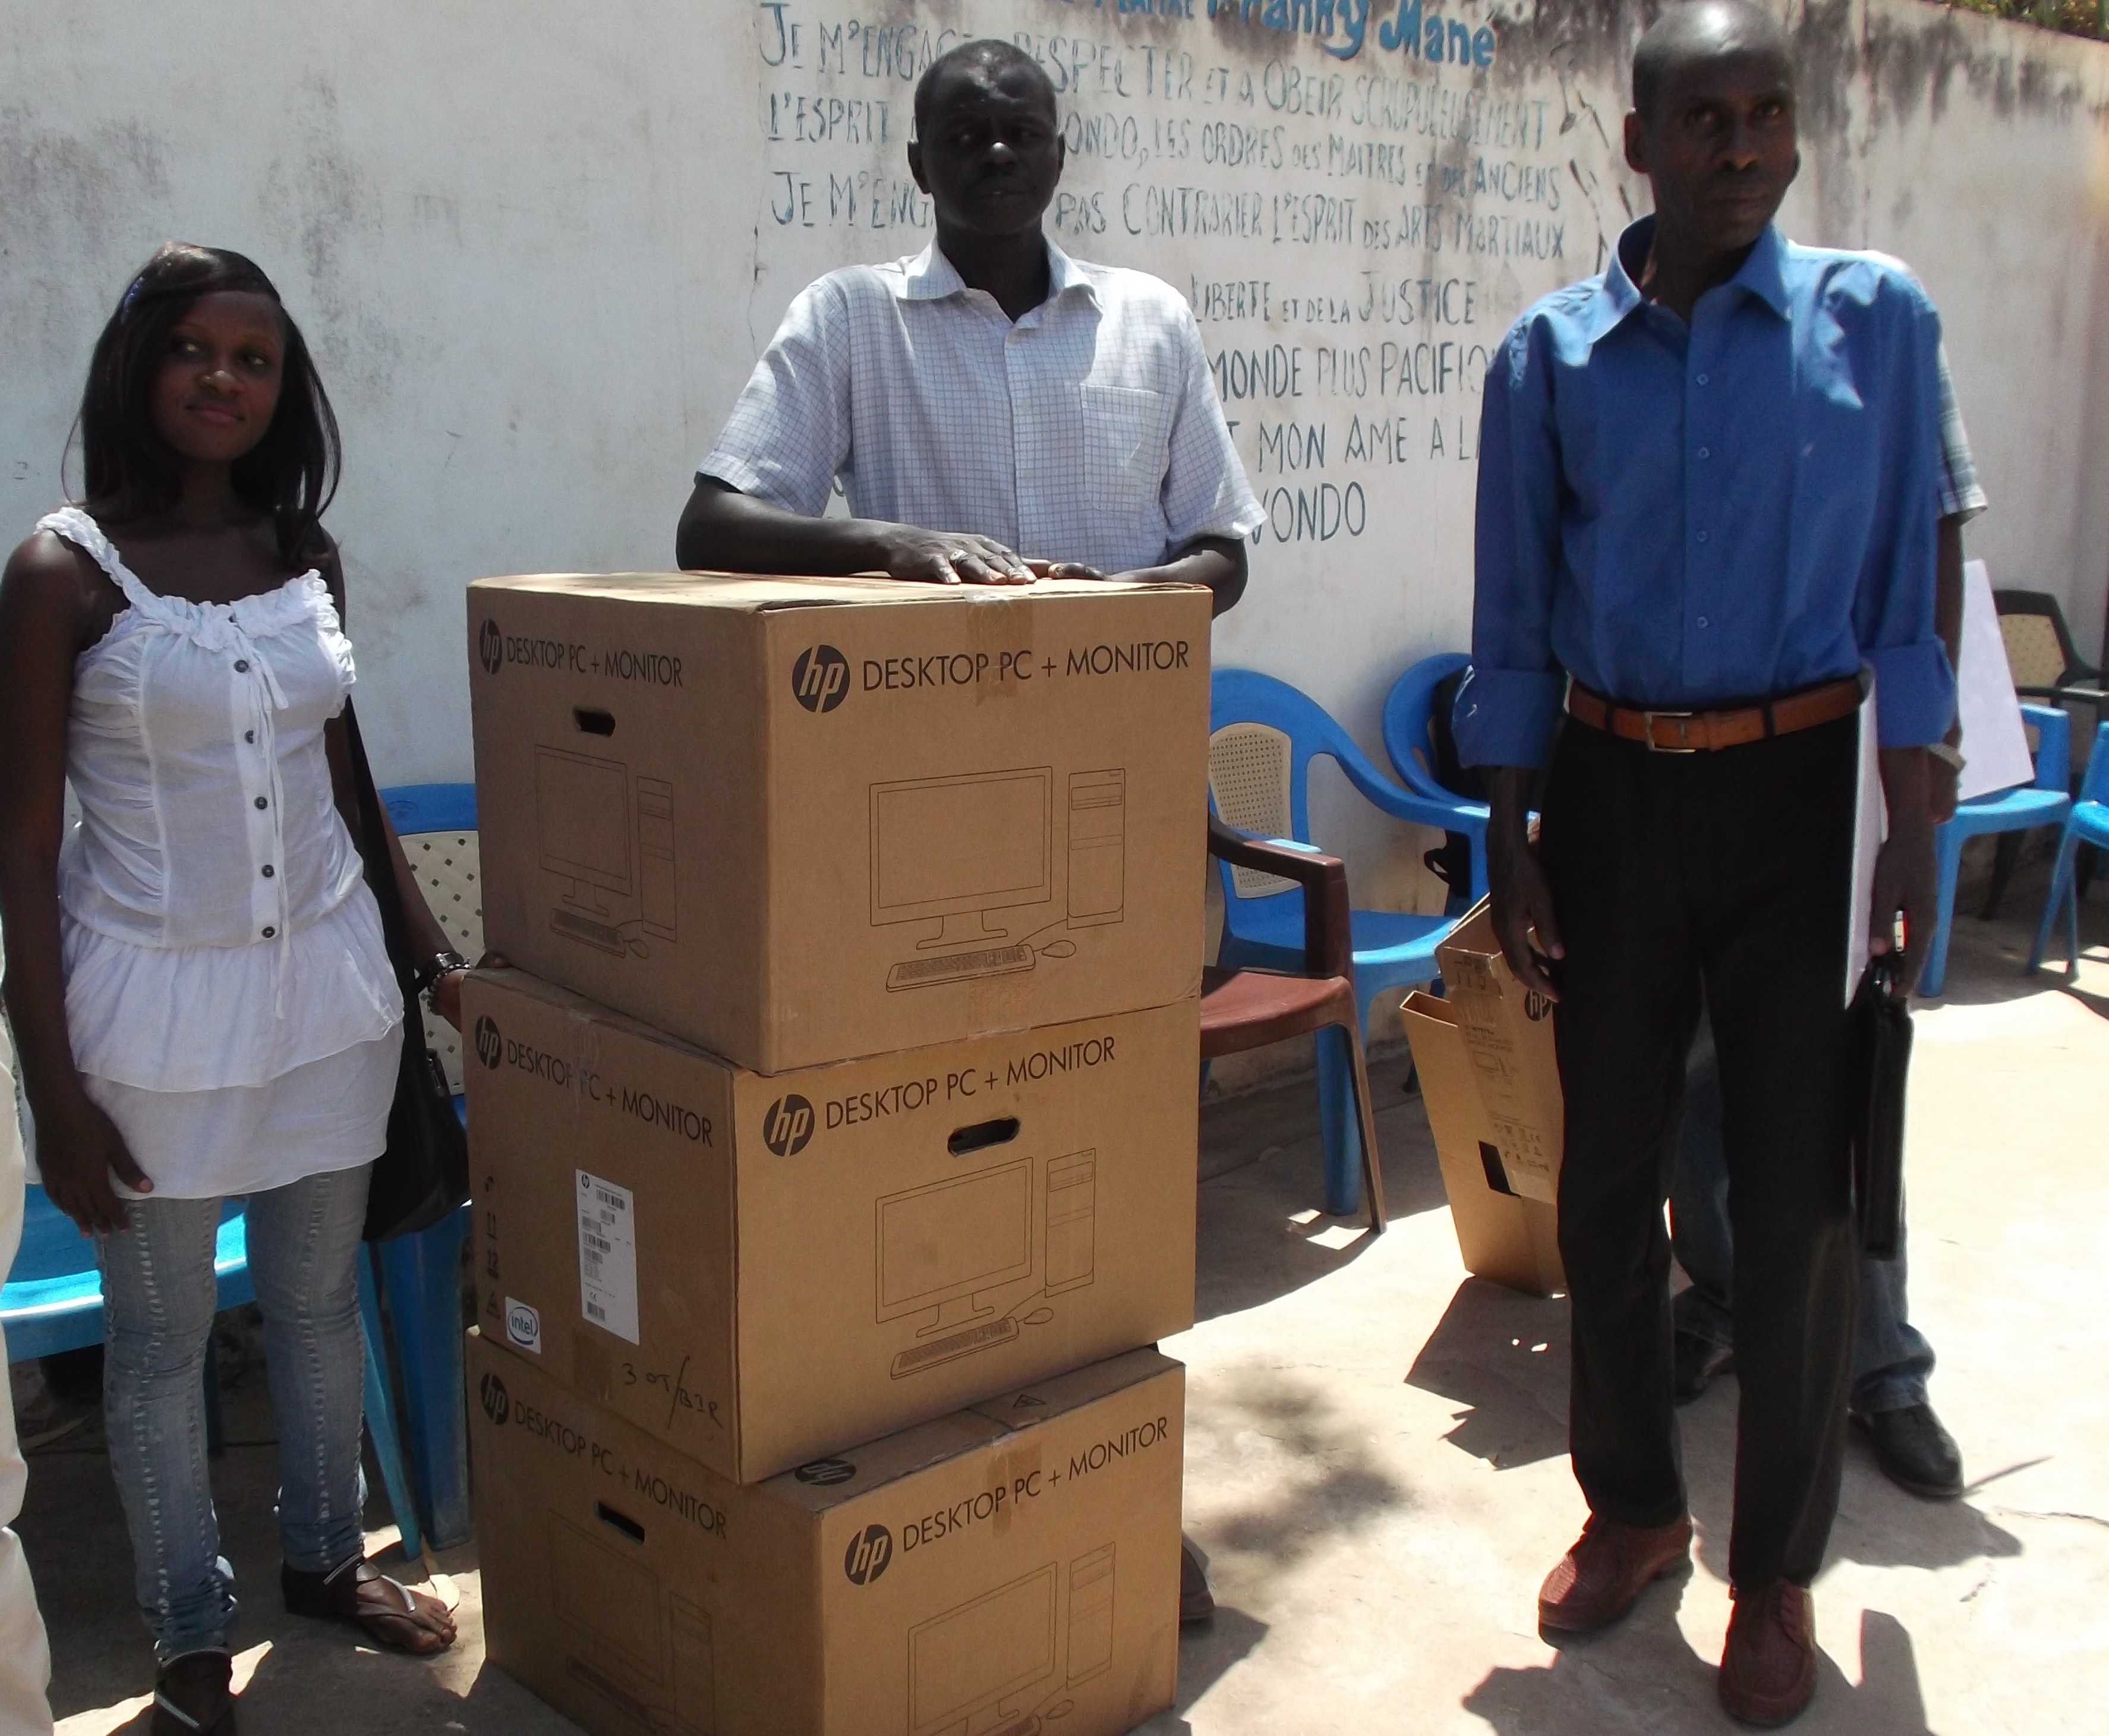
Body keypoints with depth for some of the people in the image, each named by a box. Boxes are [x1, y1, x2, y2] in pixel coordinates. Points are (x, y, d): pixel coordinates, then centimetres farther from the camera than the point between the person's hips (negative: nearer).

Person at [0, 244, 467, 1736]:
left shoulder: (306, 557, 4)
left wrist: (439, 956, 11)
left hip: (327, 975, 5)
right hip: (158, 997, -4)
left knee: (322, 1299, 18)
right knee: (163, 1335, 10)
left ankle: (328, 1558, 39)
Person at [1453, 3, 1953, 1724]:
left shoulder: (1876, 321, -2)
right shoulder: (1550, 358, 1)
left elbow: (1907, 589, 1)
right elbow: (1514, 625, 5)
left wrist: (1916, 835, -3)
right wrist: (1513, 846, 2)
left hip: (1798, 786, -1)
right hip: (1614, 790, 2)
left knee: (1797, 1192, 3)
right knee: (1608, 1173, 11)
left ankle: (1779, 1570, 20)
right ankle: (1630, 1505, 31)